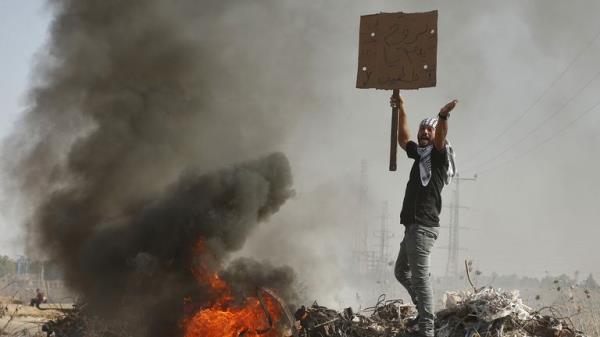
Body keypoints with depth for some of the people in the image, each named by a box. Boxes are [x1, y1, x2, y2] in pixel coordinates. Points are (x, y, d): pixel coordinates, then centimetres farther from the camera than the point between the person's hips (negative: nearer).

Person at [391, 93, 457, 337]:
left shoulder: (439, 154, -5)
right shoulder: (419, 153, 18)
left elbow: (440, 139, -26)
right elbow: (403, 139, 32)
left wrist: (443, 116, -45)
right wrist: (401, 110, 28)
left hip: (423, 226, -10)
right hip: (413, 225, 10)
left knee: (420, 275, -16)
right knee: (401, 271, 22)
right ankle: (424, 310, 27)